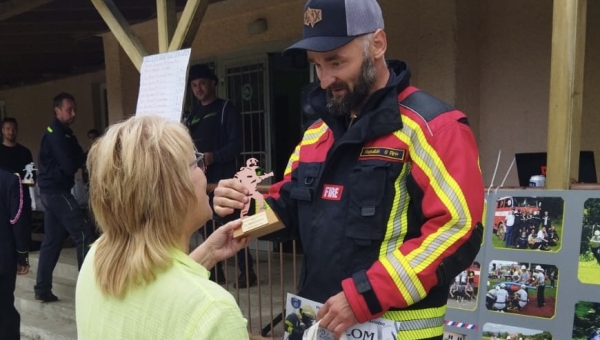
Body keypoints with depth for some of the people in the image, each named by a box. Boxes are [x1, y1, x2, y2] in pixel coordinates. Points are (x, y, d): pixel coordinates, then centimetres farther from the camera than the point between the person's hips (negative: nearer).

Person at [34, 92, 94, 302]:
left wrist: (81, 157, -5)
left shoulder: (59, 132, 18)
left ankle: (42, 288, 16)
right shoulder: (57, 134, -14)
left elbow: (75, 158, 15)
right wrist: (84, 157, -3)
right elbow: (70, 166, -20)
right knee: (84, 234, -8)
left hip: (51, 191, 10)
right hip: (57, 191, -10)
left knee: (52, 240, 11)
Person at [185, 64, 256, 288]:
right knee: (207, 226, 8)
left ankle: (246, 271, -1)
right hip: (201, 179, 6)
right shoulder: (193, 115, 19)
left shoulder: (226, 109, 0)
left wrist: (213, 157, -22)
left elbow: (236, 144, -10)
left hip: (223, 178, -6)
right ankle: (215, 270, 18)